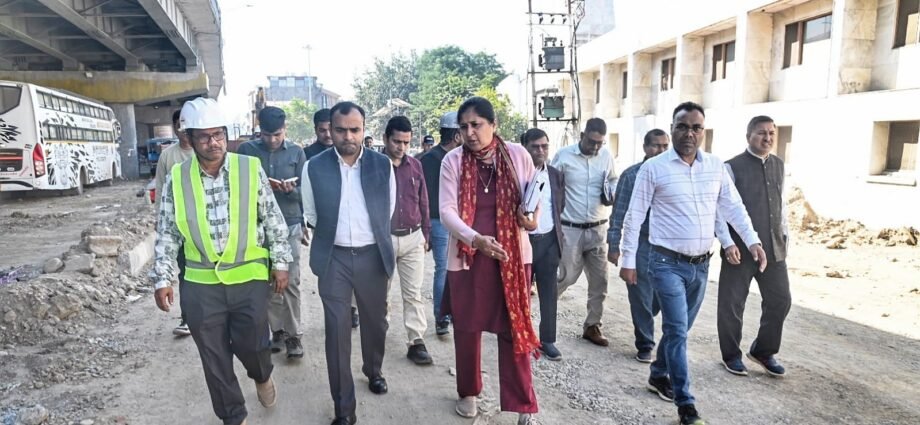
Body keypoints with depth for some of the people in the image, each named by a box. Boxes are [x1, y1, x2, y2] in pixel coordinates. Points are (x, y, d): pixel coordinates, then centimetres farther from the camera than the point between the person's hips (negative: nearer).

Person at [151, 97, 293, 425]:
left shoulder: (251, 169, -3)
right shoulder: (176, 179, -1)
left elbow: (273, 219, 1)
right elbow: (167, 234, 4)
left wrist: (280, 262, 0)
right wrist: (162, 279, 1)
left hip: (249, 277, -1)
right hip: (200, 284, 2)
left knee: (251, 344, 4)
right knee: (214, 357, 10)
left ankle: (262, 376, 41)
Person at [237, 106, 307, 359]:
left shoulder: (296, 153, 3)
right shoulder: (246, 151, 3)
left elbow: (303, 192, 1)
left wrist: (290, 188, -21)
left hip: (289, 226, -1)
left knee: (291, 282, -2)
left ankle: (293, 334, 6)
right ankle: (277, 330, 19)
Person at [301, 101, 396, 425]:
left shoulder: (382, 165, -4)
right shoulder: (314, 167, -6)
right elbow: (311, 214, 7)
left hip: (372, 255, 2)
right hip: (334, 258, -1)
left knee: (375, 321, 18)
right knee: (337, 331, 0)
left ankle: (374, 371, 47)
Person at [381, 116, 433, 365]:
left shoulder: (415, 166, 4)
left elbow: (423, 203, 10)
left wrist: (426, 234, 10)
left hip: (413, 238, 2)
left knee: (413, 293, 3)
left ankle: (416, 342, 8)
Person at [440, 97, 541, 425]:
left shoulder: (518, 155, -3)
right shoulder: (452, 161, -5)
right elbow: (447, 210, -12)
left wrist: (532, 219, -16)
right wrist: (475, 239, -28)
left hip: (512, 256, 0)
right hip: (466, 257, 1)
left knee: (514, 328, 5)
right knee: (466, 327, 13)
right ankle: (468, 392, 36)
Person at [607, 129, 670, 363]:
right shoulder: (631, 175, -2)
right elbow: (619, 213, -1)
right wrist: (613, 246, -3)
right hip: (640, 244, -2)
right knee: (641, 297, 4)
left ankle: (643, 325, 41)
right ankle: (645, 344, 20)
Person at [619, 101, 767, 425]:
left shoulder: (716, 167, 5)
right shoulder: (653, 168, -7)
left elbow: (733, 207, 11)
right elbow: (634, 216, -5)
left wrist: (752, 240, -2)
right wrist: (628, 260, -6)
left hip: (701, 265, 5)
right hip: (667, 263, -5)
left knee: (680, 328, 17)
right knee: (677, 331, -6)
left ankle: (659, 375, 38)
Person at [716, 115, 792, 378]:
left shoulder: (778, 165, 10)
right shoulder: (732, 167, -10)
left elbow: (780, 202, 19)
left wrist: (784, 234, 15)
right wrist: (728, 243, -19)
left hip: (773, 248, 6)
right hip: (741, 249, -6)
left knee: (780, 300, 12)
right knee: (732, 304, 5)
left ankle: (763, 351, 31)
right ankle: (731, 355, 24)